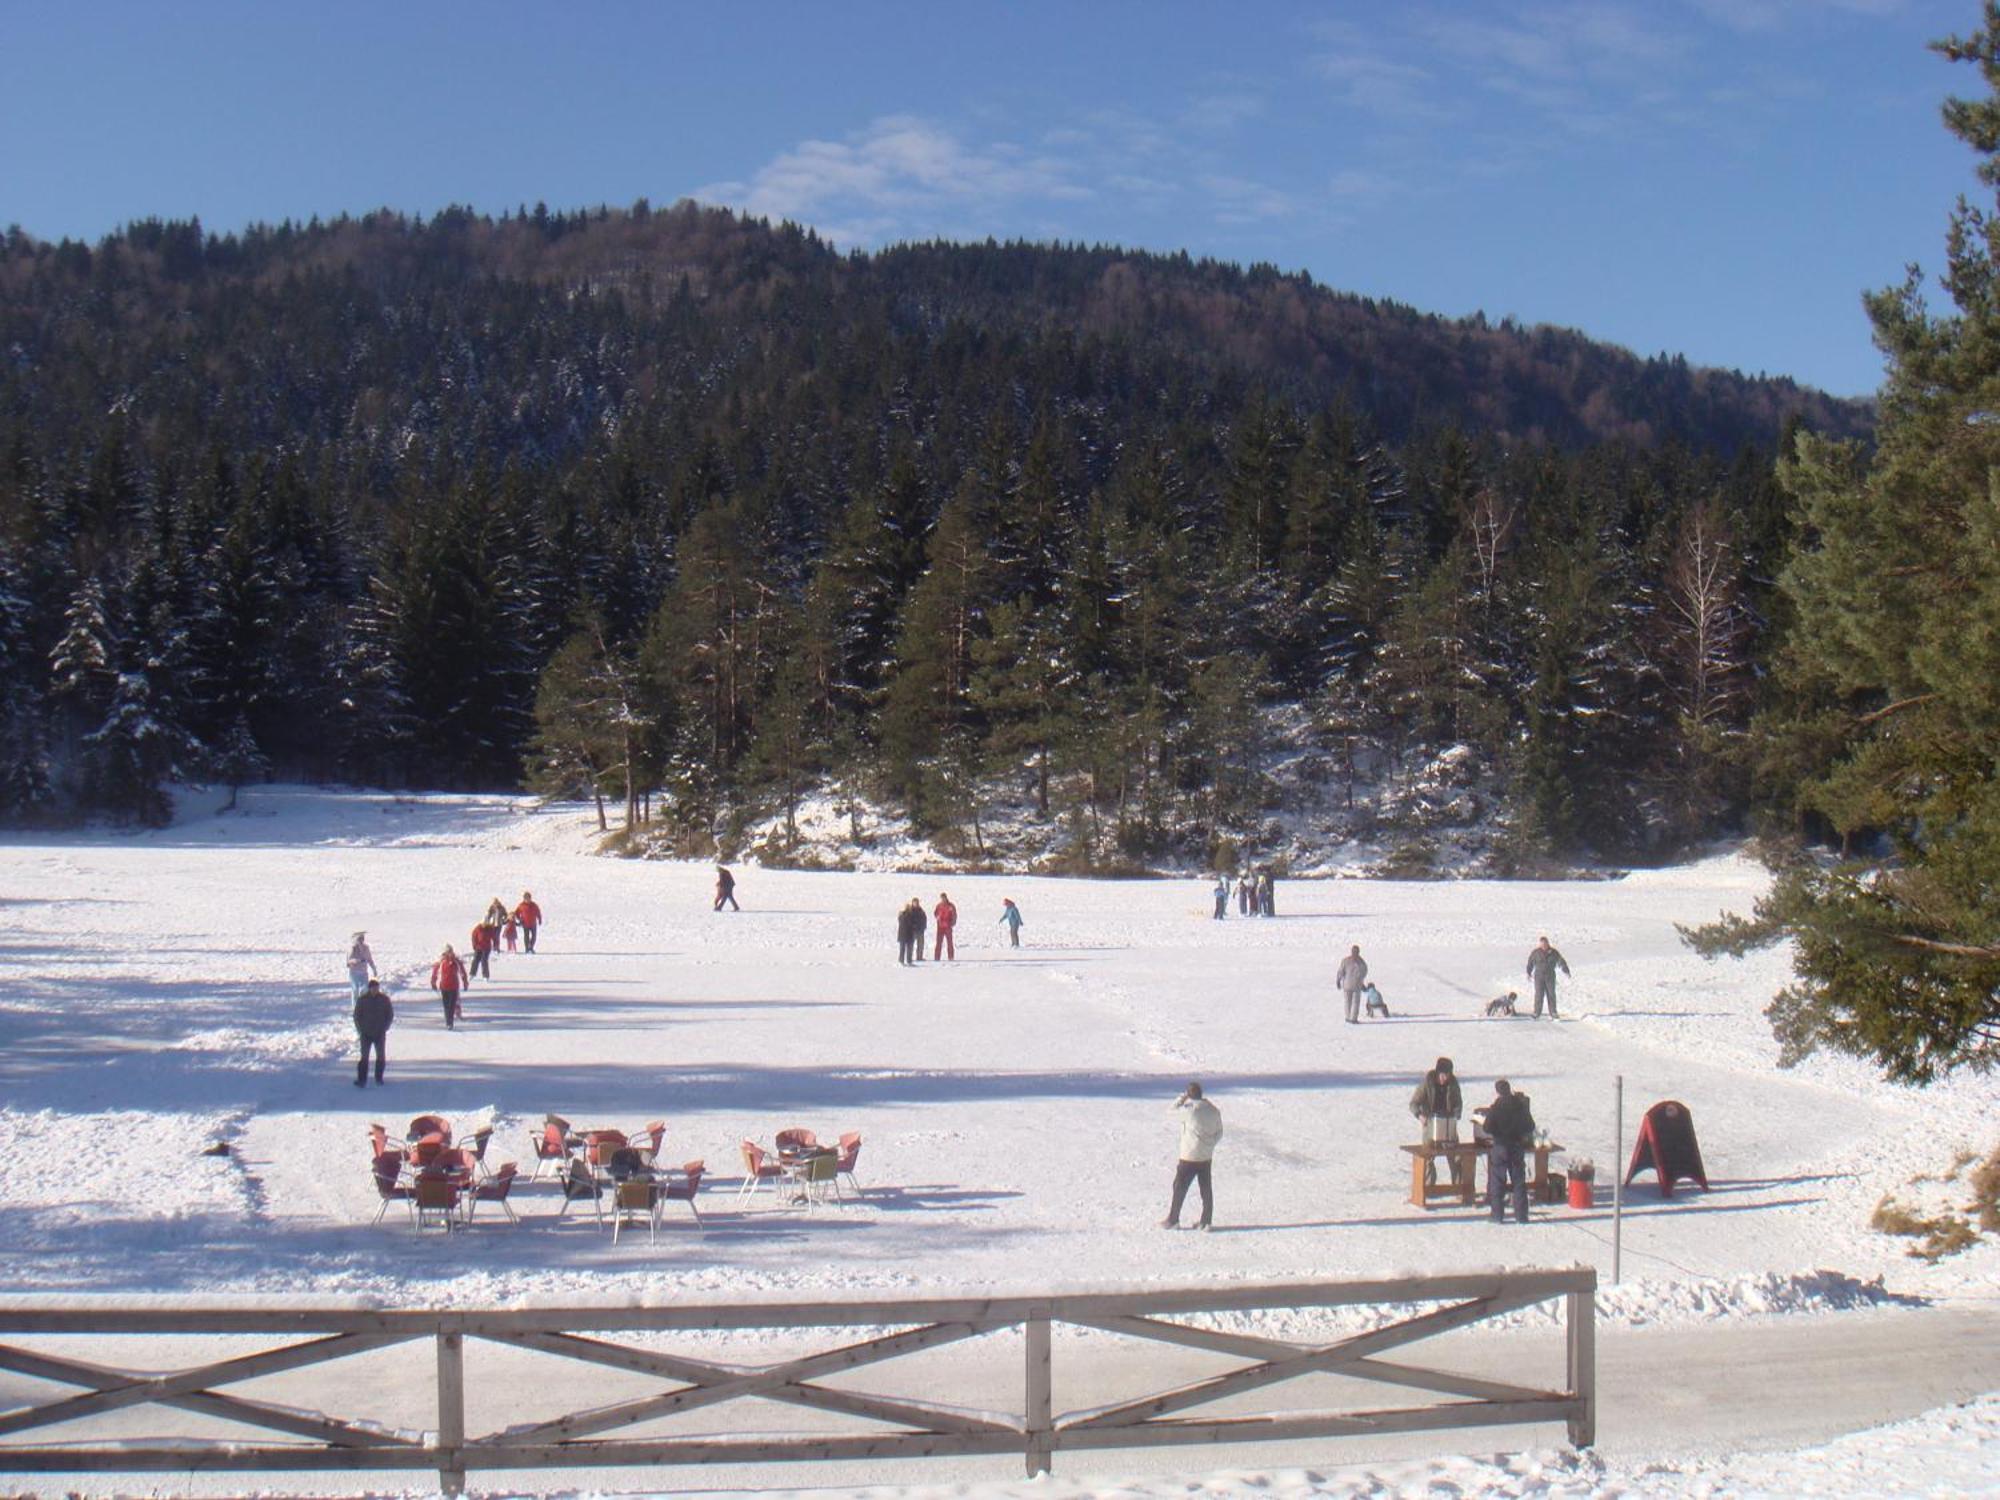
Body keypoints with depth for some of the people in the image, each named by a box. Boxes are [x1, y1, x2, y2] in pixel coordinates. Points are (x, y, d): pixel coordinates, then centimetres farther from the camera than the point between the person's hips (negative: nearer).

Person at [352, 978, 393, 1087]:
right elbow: (357, 1016, 2)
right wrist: (360, 1030, -5)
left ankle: (379, 1078, 24)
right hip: (366, 1033, -1)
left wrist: (384, 1029, -4)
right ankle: (362, 1080, -8)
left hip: (380, 1034, 1)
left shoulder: (384, 999, -2)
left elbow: (390, 1015, 4)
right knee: (364, 1057, -8)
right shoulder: (362, 999, -4)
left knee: (381, 1057, 7)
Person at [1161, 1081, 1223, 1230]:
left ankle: (1172, 1220, 11)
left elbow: (1173, 1112, -1)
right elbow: (1218, 1133, 10)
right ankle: (1205, 1222, 14)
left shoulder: (1190, 1109, -19)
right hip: (1207, 1157, 6)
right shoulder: (1214, 1111, 2)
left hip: (1190, 1157, -6)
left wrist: (1181, 1098, 6)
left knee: (1179, 1188, 5)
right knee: (1206, 1190, 10)